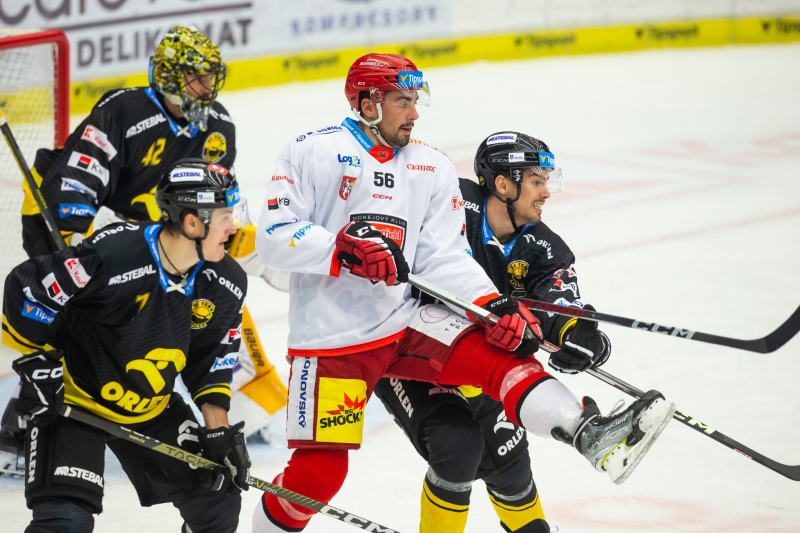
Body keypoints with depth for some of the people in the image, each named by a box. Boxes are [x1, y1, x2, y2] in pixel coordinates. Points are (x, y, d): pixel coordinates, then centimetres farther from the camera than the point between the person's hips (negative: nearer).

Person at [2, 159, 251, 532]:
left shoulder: (225, 284, -10)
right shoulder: (111, 256, -30)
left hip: (151, 408, 6)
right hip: (72, 397, -6)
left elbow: (212, 355, 6)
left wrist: (219, 428, -2)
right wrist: (37, 367, -15)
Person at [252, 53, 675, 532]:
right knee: (319, 471, -5)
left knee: (496, 352, -20)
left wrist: (496, 305, -16)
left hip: (408, 322, 4)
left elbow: (445, 257, 2)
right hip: (331, 338, -4)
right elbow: (275, 237, -12)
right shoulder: (314, 153, -5)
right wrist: (346, 249, -27)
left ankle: (593, 435, -35)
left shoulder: (433, 169, 9)